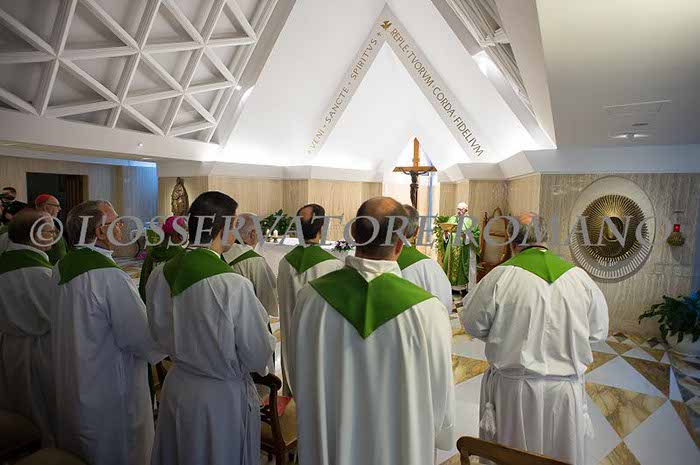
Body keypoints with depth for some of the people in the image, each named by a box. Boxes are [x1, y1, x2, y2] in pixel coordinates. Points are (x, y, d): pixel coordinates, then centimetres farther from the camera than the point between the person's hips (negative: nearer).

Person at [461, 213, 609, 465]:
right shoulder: (580, 277, -7)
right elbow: (598, 331, 4)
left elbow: (473, 324, -6)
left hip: (513, 389, -2)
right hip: (565, 390, 2)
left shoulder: (499, 276, -16)